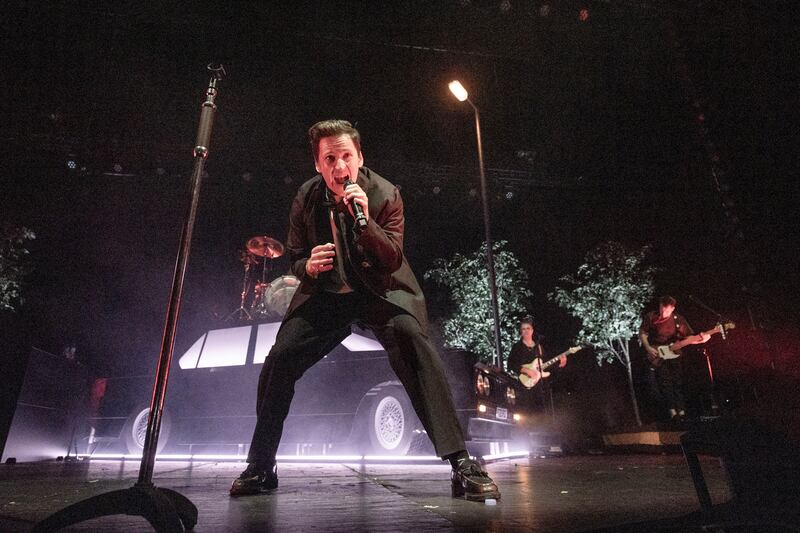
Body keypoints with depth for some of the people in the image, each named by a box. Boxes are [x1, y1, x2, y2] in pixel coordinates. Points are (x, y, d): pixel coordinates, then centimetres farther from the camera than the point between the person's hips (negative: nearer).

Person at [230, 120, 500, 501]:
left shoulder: (385, 194, -13)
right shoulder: (306, 198, -3)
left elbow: (393, 261, -16)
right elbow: (294, 258, 8)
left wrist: (365, 219, -32)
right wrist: (308, 266, -18)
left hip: (380, 291, -3)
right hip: (326, 293, 4)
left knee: (414, 342, -31)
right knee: (278, 360, -10)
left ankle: (461, 463, -25)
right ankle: (260, 467, 12)